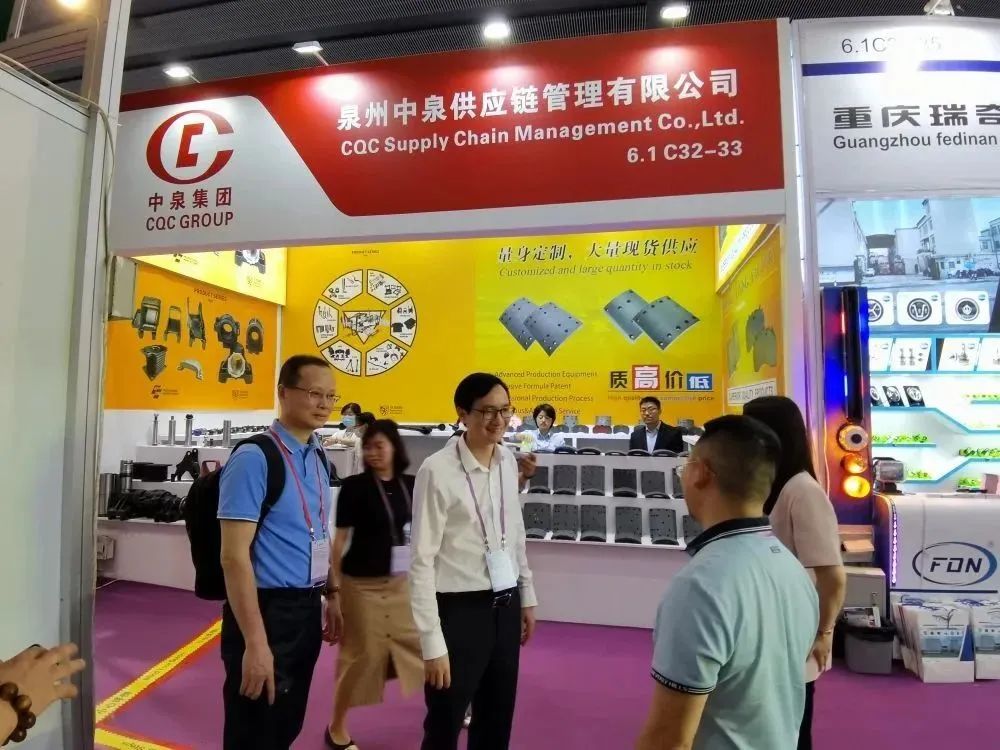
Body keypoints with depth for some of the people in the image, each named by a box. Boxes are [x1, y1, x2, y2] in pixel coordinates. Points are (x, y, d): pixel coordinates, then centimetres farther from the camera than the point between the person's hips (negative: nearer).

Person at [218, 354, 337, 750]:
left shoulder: (319, 458, 7)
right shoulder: (254, 458, -18)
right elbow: (234, 555, -21)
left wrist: (332, 596, 17)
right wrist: (255, 641, -23)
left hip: (307, 610, 8)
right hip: (267, 610, -7)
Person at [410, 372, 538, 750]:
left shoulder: (508, 462, 3)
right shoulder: (437, 470, -18)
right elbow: (422, 562, -16)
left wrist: (527, 597, 16)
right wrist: (432, 643, -16)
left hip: (505, 607, 6)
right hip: (460, 610, -6)